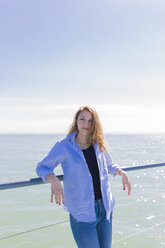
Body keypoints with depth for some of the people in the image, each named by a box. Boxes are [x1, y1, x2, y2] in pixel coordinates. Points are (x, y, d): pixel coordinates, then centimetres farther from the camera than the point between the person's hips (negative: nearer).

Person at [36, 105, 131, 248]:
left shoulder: (99, 145, 5)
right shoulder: (64, 146, -7)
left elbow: (109, 164, 23)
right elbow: (42, 167, -1)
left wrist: (121, 173, 2)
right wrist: (54, 180, -22)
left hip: (105, 209, 5)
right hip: (82, 214, -5)